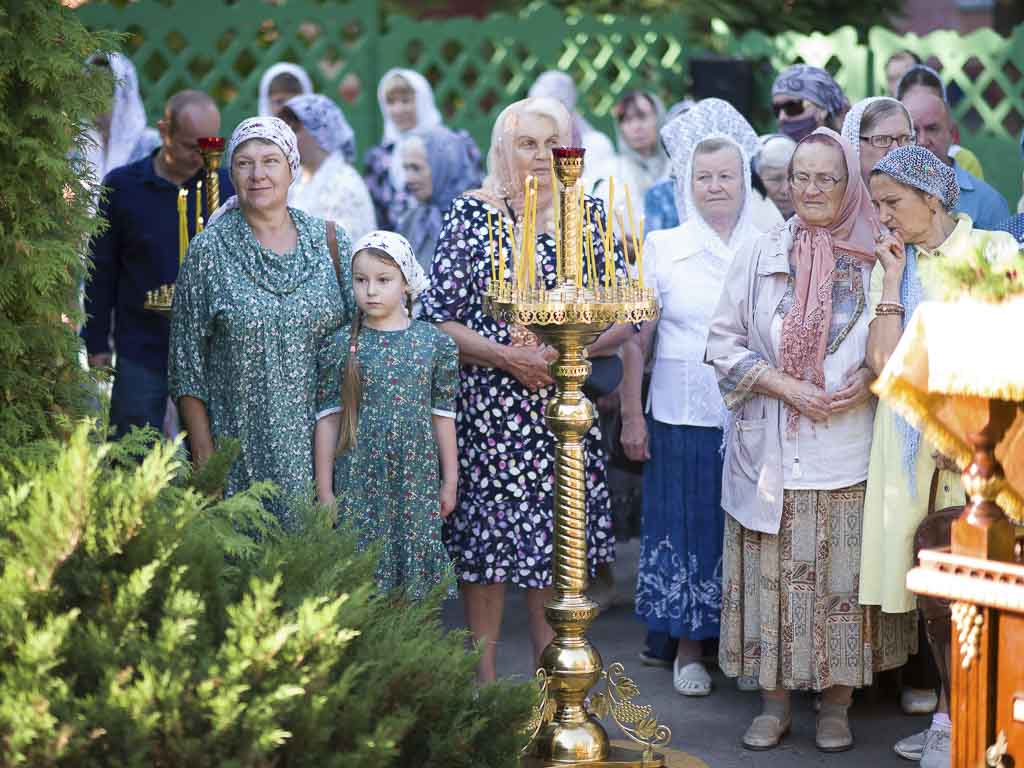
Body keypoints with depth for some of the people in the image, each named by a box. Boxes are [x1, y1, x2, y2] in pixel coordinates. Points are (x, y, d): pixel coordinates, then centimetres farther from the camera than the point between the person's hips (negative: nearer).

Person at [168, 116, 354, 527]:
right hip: (240, 451, -2)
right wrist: (203, 452, -4)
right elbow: (187, 361, 0)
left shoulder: (330, 242, 6)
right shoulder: (209, 250, 0)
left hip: (320, 444, 2)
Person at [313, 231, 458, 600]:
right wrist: (325, 490, 0)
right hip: (359, 484, -1)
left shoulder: (435, 343, 2)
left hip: (417, 482, 1)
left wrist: (450, 482, 8)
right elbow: (328, 419, 1)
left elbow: (443, 416, 6)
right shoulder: (341, 347, -1)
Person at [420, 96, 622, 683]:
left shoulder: (591, 215, 7)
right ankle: (484, 683, 10)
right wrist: (505, 356, -13)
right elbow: (439, 315, -3)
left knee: (557, 538, 5)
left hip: (566, 407, 3)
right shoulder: (473, 214, -1)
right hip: (487, 405, -2)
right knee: (485, 534, -1)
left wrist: (562, 351, -10)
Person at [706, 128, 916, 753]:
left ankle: (836, 706, 19)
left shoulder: (876, 261, 0)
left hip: (850, 458, -1)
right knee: (773, 579, 5)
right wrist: (787, 387, -10)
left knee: (843, 579, 5)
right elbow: (725, 343, 3)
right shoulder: (761, 257, 3)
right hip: (773, 457, 1)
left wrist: (869, 381, -13)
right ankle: (775, 702, 19)